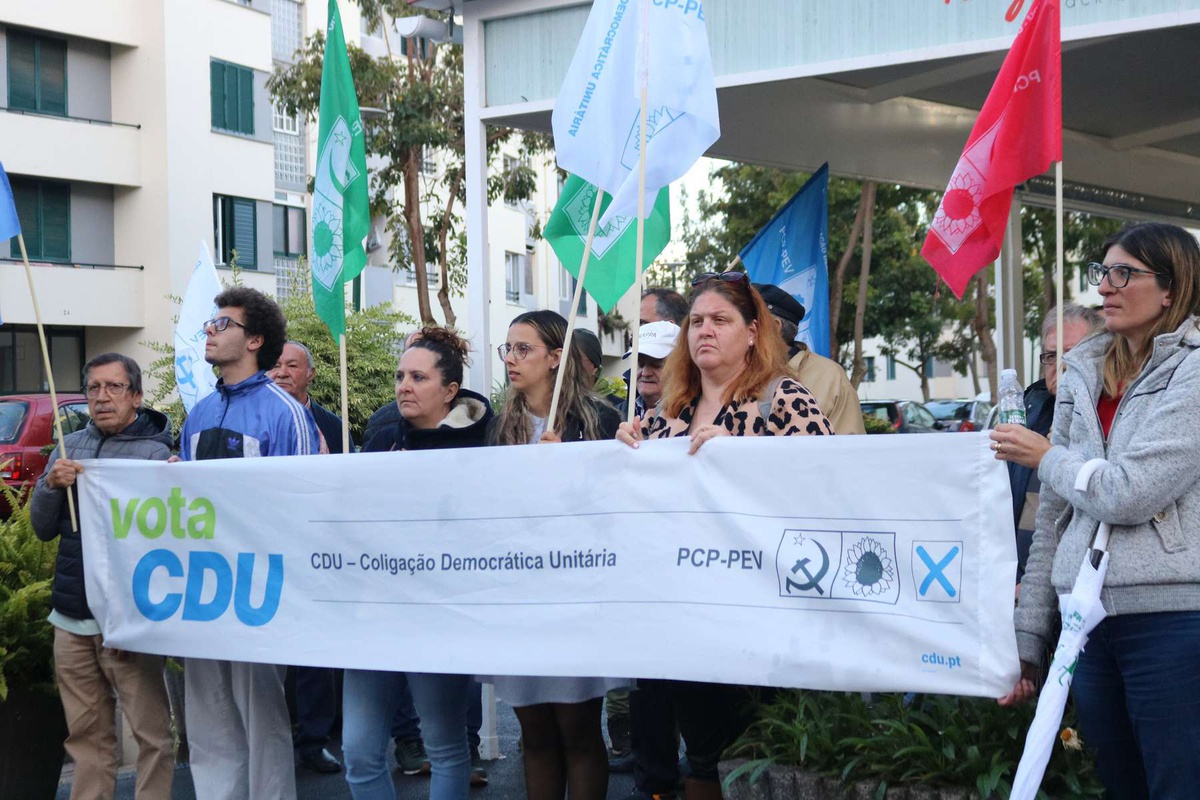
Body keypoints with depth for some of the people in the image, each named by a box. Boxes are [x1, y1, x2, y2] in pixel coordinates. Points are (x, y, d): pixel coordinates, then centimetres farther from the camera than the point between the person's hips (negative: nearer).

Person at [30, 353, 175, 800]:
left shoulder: (154, 452, -5)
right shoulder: (70, 447, 12)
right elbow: (43, 529, 12)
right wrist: (51, 486, -6)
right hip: (71, 618, 5)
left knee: (151, 731, -1)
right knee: (86, 734, 13)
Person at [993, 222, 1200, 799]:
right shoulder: (1082, 376, 13)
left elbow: (1131, 492, -16)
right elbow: (1053, 519, 15)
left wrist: (1046, 457, 2)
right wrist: (1027, 635, 13)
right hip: (1089, 621, 6)